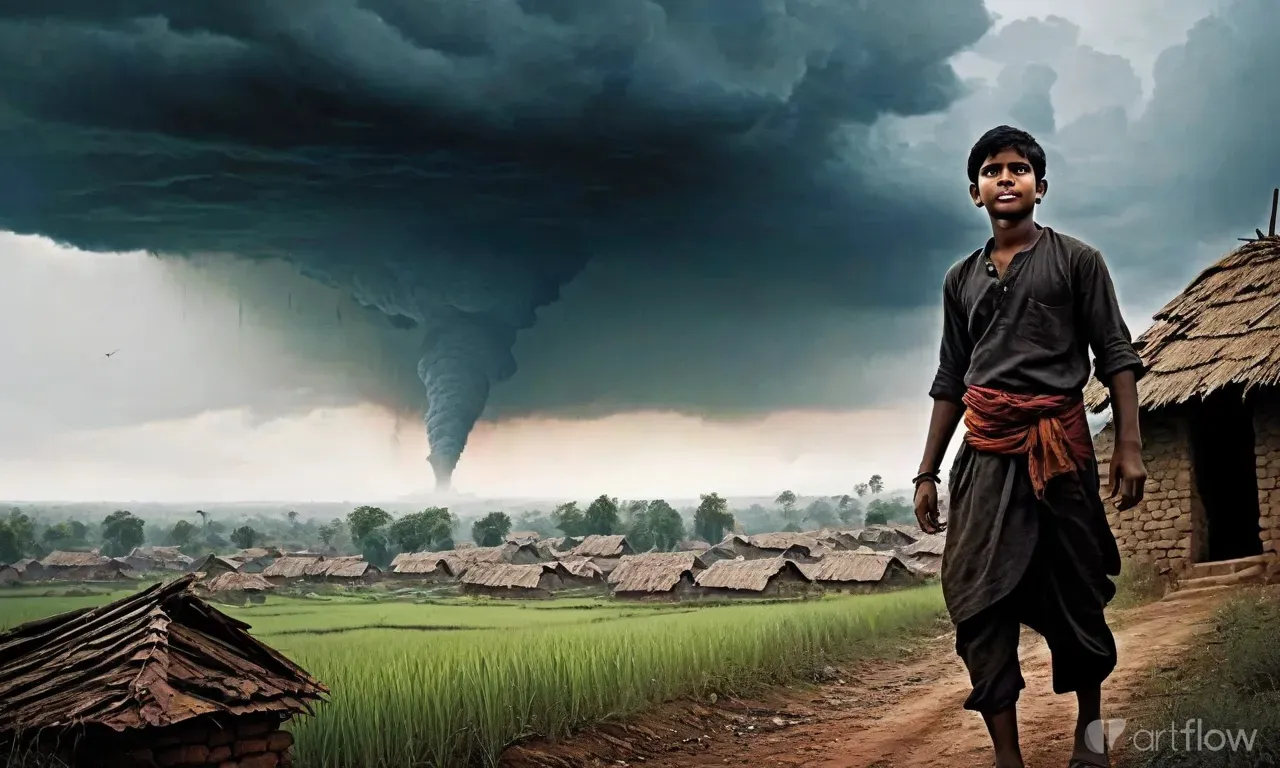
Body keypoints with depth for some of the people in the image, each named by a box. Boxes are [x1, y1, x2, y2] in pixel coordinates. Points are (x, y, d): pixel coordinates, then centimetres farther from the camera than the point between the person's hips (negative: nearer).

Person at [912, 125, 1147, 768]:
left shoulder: (1075, 261, 7)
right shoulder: (961, 279, 17)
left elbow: (1116, 355, 1)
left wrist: (1129, 445, -11)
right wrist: (927, 473, 13)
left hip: (1060, 446, -2)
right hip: (985, 452, 3)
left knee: (1075, 594, 5)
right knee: (978, 602, -8)